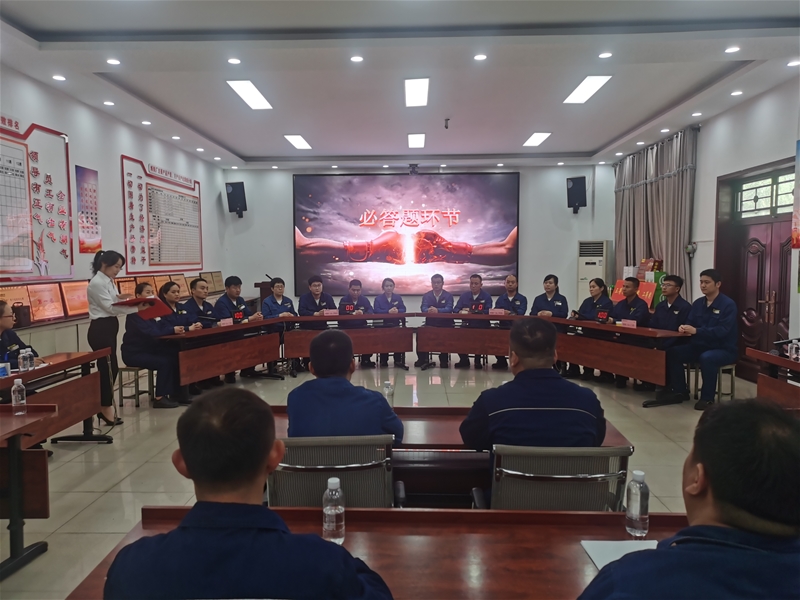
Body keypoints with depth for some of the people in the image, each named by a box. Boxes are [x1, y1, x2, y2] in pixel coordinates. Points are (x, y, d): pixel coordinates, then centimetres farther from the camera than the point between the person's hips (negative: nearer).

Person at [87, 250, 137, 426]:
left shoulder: (108, 281, 14)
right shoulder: (97, 283, -15)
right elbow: (109, 307, -20)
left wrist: (119, 298, -6)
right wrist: (137, 307, -24)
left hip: (109, 328, 10)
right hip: (100, 330, -10)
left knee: (110, 368, 11)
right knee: (107, 368, -4)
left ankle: (104, 407, 20)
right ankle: (105, 408, 7)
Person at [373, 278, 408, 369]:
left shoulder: (398, 297, 14)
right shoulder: (378, 298, 7)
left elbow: (403, 309, 2)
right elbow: (377, 311, -9)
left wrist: (397, 311, -21)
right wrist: (388, 311, -23)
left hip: (395, 324, 1)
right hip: (382, 324, -1)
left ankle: (398, 361, -13)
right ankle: (384, 360, -10)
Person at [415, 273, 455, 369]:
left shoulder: (448, 295, 3)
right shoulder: (426, 295, 9)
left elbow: (449, 309, -15)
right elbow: (423, 308, -8)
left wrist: (437, 310, -36)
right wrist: (429, 310, -35)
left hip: (444, 324, -2)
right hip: (430, 323, 2)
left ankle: (444, 360, -14)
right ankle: (423, 359, -13)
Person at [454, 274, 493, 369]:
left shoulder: (487, 297, 5)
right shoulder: (464, 296, 14)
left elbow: (487, 312, -10)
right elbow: (455, 309, 6)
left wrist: (472, 312, -20)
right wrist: (461, 311, -18)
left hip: (481, 326, -3)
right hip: (466, 324, 3)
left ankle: (478, 360, -8)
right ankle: (464, 360, -4)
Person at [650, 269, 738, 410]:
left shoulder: (728, 304, -13)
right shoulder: (698, 303, 7)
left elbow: (722, 331, -25)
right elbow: (689, 323, 4)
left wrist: (696, 331, -34)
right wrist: (684, 327, -22)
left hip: (724, 349, -6)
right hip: (701, 346, 7)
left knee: (707, 358, -37)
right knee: (673, 352, -13)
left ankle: (707, 398, -19)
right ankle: (679, 392, -4)